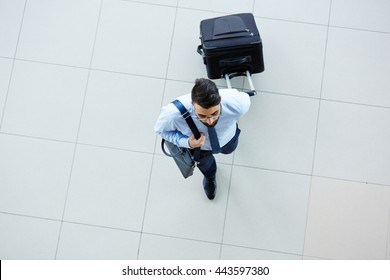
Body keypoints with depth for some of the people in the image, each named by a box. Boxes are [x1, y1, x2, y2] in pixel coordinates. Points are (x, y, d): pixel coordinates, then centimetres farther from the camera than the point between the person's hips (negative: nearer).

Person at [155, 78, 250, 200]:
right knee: (204, 163, 35)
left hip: (227, 138, 0)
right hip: (197, 143, 0)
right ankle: (209, 176, 71)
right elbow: (161, 129, -23)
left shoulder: (237, 103, -46)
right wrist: (187, 143, -40)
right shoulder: (173, 114, -47)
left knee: (228, 149, 38)